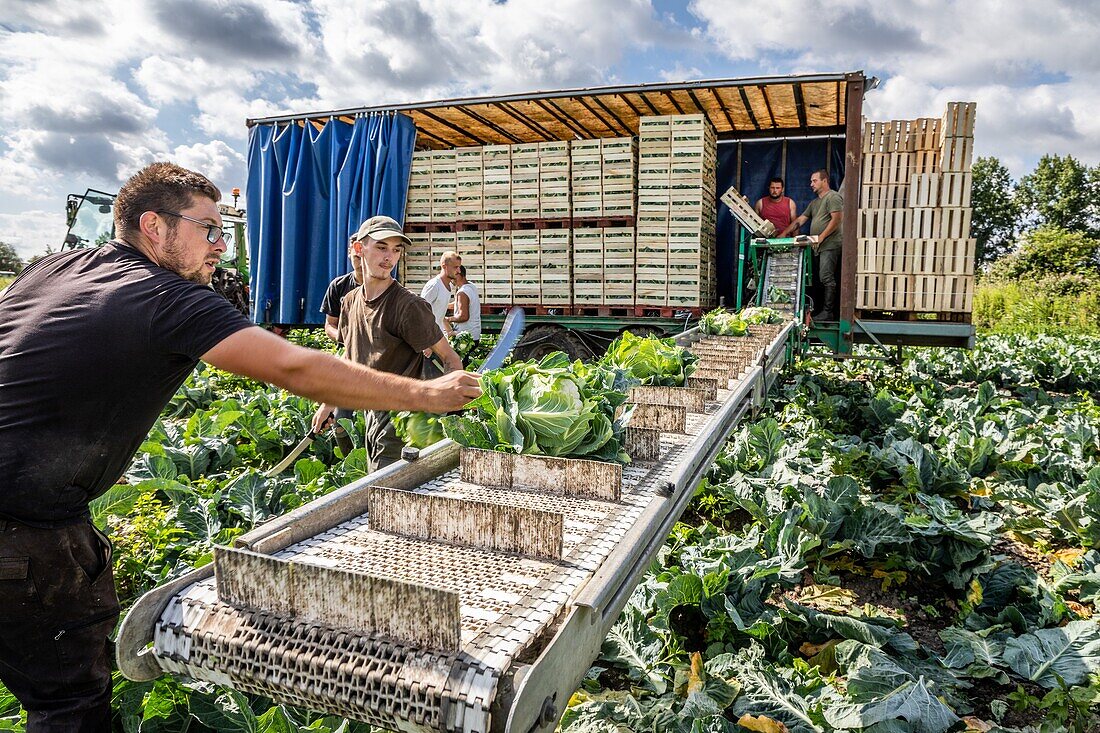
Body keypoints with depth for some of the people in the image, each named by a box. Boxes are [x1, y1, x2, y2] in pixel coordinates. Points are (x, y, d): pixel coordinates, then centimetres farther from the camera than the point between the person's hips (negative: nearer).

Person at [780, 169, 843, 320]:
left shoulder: (833, 197, -4)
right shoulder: (814, 202, 24)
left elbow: (836, 220, -15)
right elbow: (800, 220, 22)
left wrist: (821, 237, -17)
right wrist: (784, 234, 13)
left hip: (830, 245, -9)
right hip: (819, 247, 9)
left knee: (826, 278, -12)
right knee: (821, 279, 7)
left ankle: (828, 312, -12)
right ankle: (822, 310, 9)